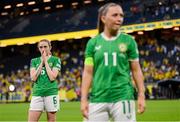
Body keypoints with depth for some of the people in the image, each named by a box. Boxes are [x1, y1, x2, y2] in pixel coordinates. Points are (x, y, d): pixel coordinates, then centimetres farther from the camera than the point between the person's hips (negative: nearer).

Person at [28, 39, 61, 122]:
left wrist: (45, 62, -5)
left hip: (51, 93, -2)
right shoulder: (34, 61, 12)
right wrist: (41, 63, -2)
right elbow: (33, 78, -1)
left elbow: (52, 77, -9)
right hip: (37, 93, 3)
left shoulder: (55, 60, 4)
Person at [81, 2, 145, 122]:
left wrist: (141, 95, 0)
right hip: (98, 99, 1)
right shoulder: (93, 43, 6)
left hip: (123, 97, -1)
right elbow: (88, 72, 6)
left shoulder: (128, 41, 4)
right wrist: (84, 99, -1)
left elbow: (136, 70, 7)